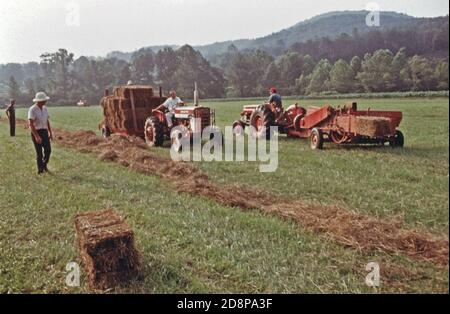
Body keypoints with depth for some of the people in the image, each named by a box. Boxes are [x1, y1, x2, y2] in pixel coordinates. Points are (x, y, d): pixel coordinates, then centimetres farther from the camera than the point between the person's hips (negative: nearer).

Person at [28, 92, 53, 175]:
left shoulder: (45, 109, 5)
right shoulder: (32, 110, -16)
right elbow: (31, 124, -22)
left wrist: (50, 133, 10)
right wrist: (36, 136, -29)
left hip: (44, 132, 6)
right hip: (36, 133, -6)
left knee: (48, 150, 0)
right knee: (39, 152, -3)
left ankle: (44, 165, 25)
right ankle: (40, 169, 11)